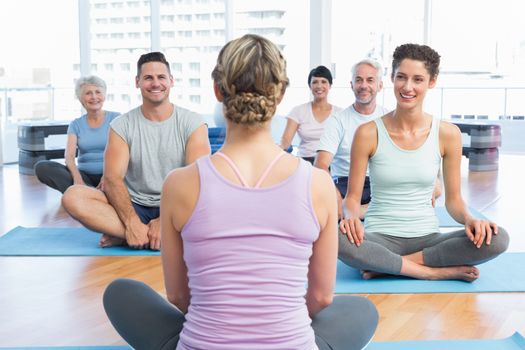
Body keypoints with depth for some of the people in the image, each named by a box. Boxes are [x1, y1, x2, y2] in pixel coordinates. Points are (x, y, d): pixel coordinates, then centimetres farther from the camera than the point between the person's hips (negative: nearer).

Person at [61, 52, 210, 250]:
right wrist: (132, 222, -27)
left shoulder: (192, 124, -1)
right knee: (72, 197, -24)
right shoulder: (121, 126, 3)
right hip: (134, 207, 1)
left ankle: (125, 236, -27)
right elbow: (112, 179, -9)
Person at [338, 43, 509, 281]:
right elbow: (353, 196, 0)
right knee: (336, 238, -36)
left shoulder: (447, 134, 2)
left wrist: (469, 219, -14)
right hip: (380, 238, -2)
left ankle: (386, 266, -18)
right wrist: (351, 217, -22)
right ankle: (435, 272, -20)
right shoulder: (368, 133, -3)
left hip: (427, 238, 2)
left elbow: (453, 199, 8)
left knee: (497, 238, -24)